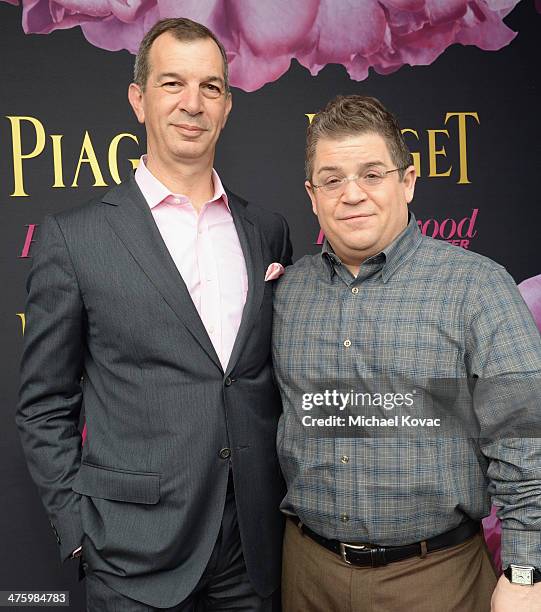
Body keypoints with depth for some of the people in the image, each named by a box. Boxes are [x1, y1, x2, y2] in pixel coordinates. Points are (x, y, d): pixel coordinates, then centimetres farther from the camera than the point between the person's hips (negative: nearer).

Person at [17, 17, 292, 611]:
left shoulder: (268, 230, 4)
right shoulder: (74, 237, -7)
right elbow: (44, 407, -2)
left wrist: (293, 497, 8)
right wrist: (79, 528, -5)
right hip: (138, 550, -3)